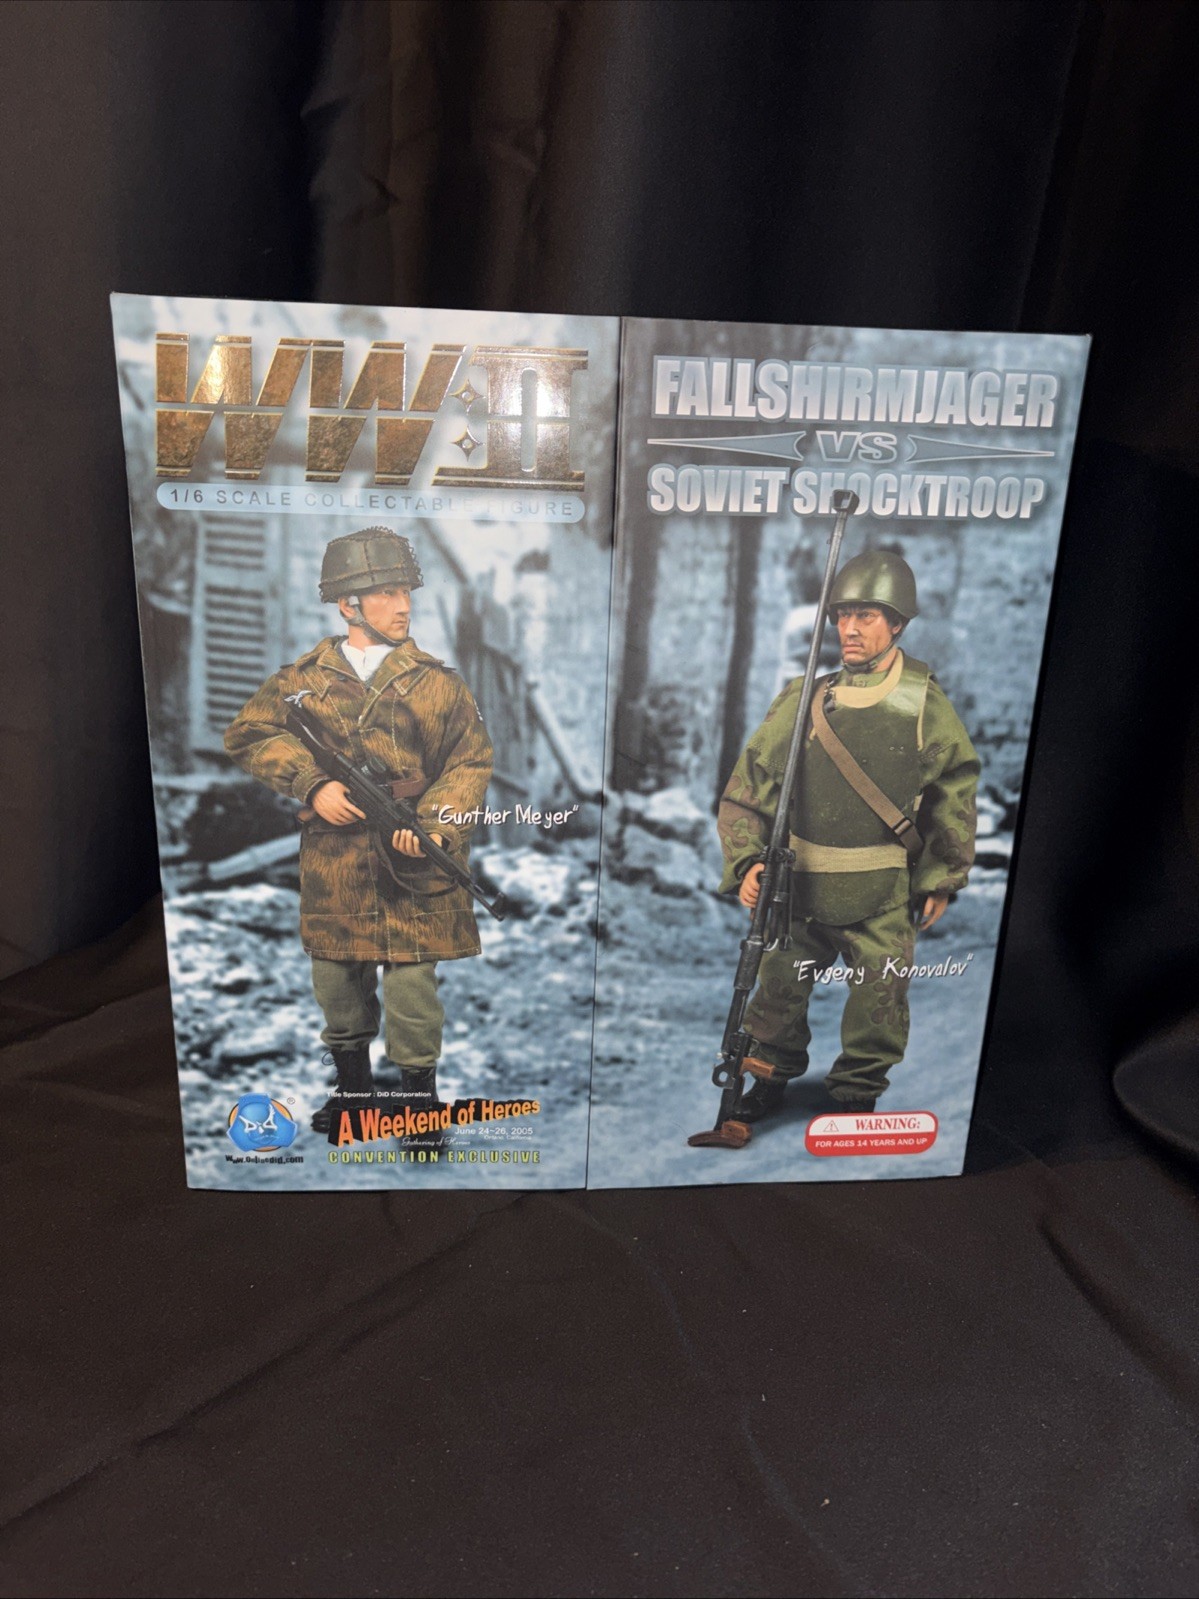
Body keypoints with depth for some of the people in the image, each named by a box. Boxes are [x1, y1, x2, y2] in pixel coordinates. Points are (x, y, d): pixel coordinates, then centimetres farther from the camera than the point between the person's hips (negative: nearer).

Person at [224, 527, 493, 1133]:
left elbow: (472, 762, 1)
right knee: (336, 977, 13)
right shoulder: (303, 679, 7)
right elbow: (247, 734, 3)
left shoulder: (437, 682, 4)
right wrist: (313, 784, -10)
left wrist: (432, 822, -15)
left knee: (411, 981, -2)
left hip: (410, 860, -2)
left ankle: (419, 1094, 18)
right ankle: (352, 1088, 34)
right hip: (332, 863, 2)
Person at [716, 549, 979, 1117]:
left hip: (884, 896, -1)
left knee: (877, 1005, 8)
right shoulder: (804, 699, -1)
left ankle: (858, 1097, 31)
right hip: (799, 884, 1)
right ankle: (770, 1079, 35)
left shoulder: (925, 705, -2)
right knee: (779, 992, 11)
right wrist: (746, 862, -9)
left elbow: (955, 792, 9)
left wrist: (943, 878, 9)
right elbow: (748, 784, 2)